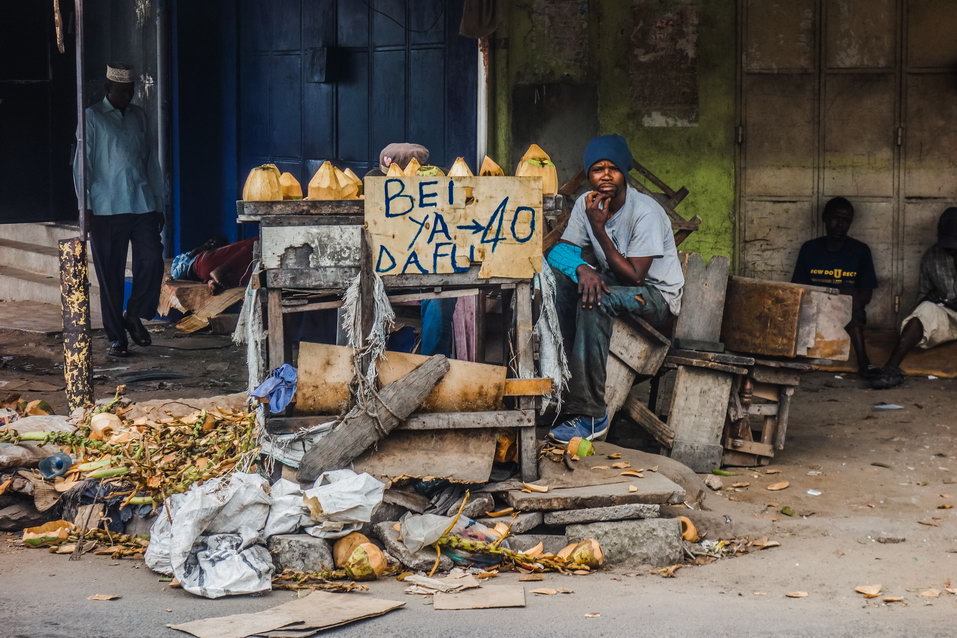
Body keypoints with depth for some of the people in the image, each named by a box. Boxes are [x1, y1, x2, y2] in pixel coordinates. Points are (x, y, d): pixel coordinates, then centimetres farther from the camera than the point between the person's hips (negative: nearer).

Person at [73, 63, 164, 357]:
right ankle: (116, 337, 10)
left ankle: (134, 315, 16)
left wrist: (158, 204, 14)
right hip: (107, 209, -4)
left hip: (142, 205, 4)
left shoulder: (138, 116, 15)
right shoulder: (92, 117, 1)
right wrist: (86, 206, -10)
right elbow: (82, 163, -2)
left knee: (152, 262, -7)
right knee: (111, 275, 1)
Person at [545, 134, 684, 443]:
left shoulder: (646, 213, -22)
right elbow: (560, 251, -6)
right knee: (556, 279, -19)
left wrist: (599, 229, -27)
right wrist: (582, 268, -29)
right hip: (614, 287, 7)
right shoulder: (586, 205, -2)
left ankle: (589, 414, -35)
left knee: (597, 300, -36)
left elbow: (634, 276, -24)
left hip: (657, 296, -6)